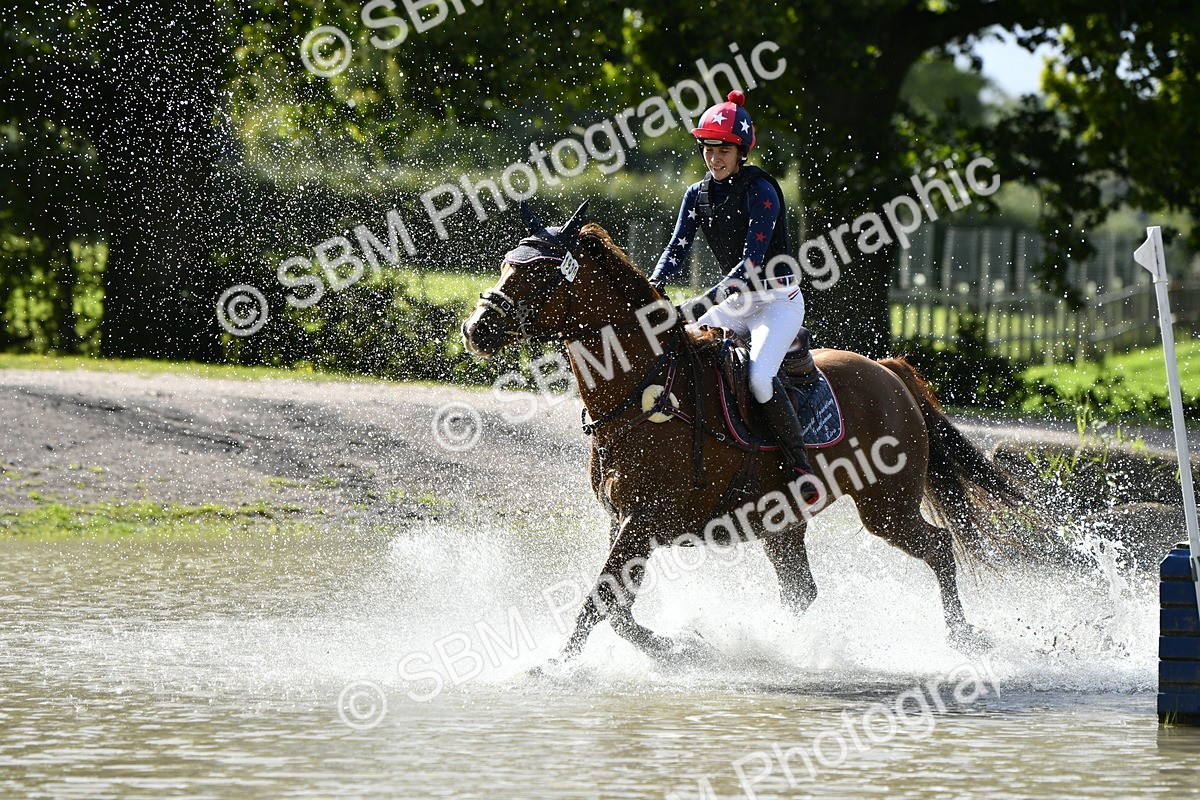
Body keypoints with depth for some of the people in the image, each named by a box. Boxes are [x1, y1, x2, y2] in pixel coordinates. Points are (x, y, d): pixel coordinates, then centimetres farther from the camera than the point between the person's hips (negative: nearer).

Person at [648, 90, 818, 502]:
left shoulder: (761, 191, -18)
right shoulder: (698, 195, 4)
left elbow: (751, 263, -26)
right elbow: (676, 250, -2)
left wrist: (703, 303, -37)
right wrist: (651, 287, -24)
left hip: (778, 301, -7)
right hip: (735, 301, 7)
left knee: (760, 376, -31)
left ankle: (800, 463, -18)